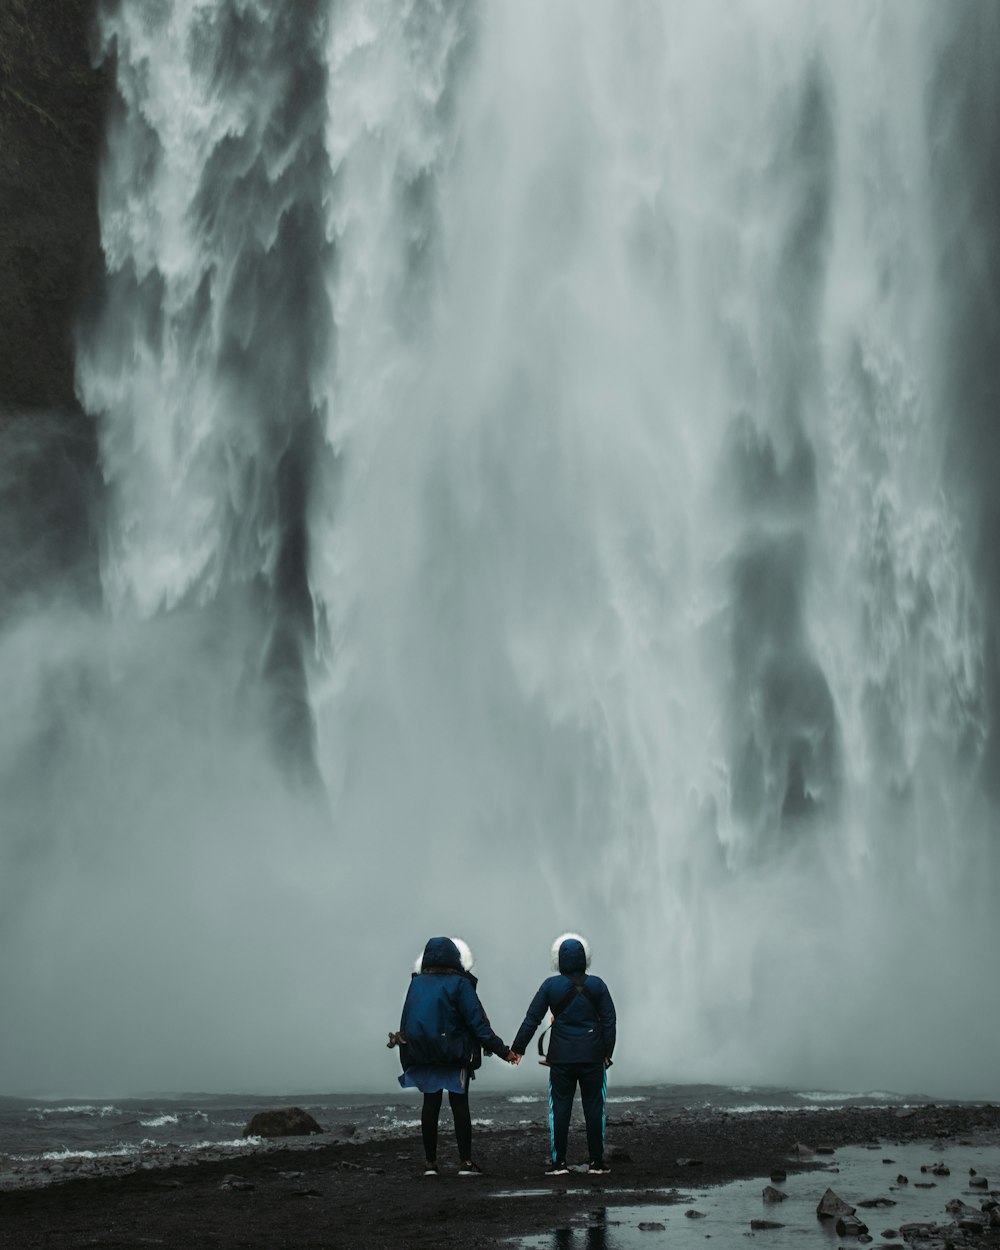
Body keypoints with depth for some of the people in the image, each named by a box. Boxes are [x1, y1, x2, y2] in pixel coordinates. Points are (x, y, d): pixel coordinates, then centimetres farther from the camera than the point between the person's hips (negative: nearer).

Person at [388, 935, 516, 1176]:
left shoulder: (416, 983, 5)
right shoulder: (459, 984, -9)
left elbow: (406, 1021, 9)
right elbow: (477, 1023, -12)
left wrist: (402, 1046, 17)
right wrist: (502, 1050, -10)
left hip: (422, 1055, 4)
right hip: (455, 1056, -4)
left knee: (430, 1104, 10)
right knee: (460, 1104, 2)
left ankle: (430, 1163, 11)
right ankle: (465, 1162, 0)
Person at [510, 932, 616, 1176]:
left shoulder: (551, 985, -2)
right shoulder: (597, 985, 1)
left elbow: (532, 1019, 0)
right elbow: (609, 1021, 2)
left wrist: (517, 1048, 7)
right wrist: (607, 1053, 9)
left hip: (561, 1057, -1)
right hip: (592, 1056, 1)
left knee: (559, 1107, 5)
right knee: (594, 1107, 6)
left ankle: (559, 1162, 3)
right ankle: (597, 1162, 8)